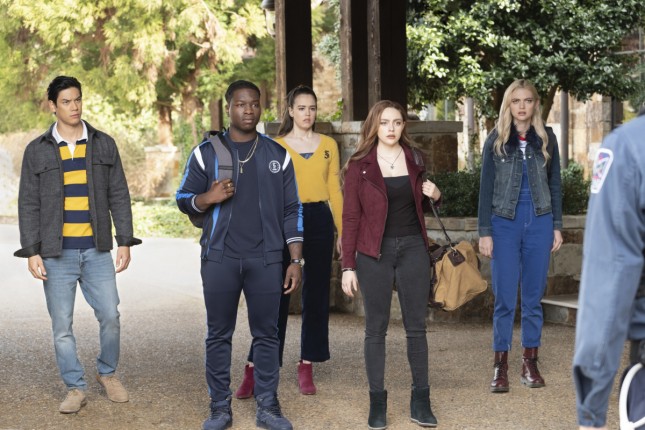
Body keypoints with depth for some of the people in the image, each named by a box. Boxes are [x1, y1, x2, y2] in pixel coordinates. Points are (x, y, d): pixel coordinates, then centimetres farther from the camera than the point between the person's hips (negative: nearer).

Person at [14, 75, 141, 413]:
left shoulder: (104, 145, 6)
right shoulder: (37, 151, 3)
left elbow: (119, 196, 7)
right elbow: (28, 204, 3)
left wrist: (124, 242, 1)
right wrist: (31, 252, -4)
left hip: (96, 250, 1)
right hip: (56, 253, -1)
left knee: (110, 315, -2)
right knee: (62, 325, 2)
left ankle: (107, 373, 21)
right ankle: (75, 388, 14)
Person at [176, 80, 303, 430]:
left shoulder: (277, 155, 8)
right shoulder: (206, 152, 5)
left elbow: (291, 211, 8)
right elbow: (183, 200, 7)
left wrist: (296, 260, 2)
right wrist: (208, 197, -16)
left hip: (266, 259, 1)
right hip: (219, 258, -1)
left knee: (266, 334, 3)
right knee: (219, 335, 4)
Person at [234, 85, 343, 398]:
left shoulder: (328, 145, 9)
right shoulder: (276, 146, 2)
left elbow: (335, 190, 10)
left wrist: (343, 230, 6)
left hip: (320, 220, 3)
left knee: (316, 293, 6)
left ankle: (307, 367, 17)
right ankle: (254, 368, -1)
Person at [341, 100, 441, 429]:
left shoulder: (415, 159, 8)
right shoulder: (359, 165, -3)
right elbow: (350, 217, -3)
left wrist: (434, 196, -2)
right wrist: (348, 266, -7)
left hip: (413, 248, 3)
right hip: (374, 252, -3)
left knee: (416, 326, 5)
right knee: (376, 327, 3)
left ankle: (420, 401, 12)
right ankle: (377, 402, 11)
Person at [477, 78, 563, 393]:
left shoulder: (546, 139, 6)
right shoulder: (495, 140, 2)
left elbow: (555, 185, 10)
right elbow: (486, 188, 1)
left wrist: (557, 226, 5)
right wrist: (484, 232, -3)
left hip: (539, 223, 2)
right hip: (505, 223, -2)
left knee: (533, 296, 6)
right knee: (504, 297, -2)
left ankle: (530, 362, 15)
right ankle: (500, 365, 6)